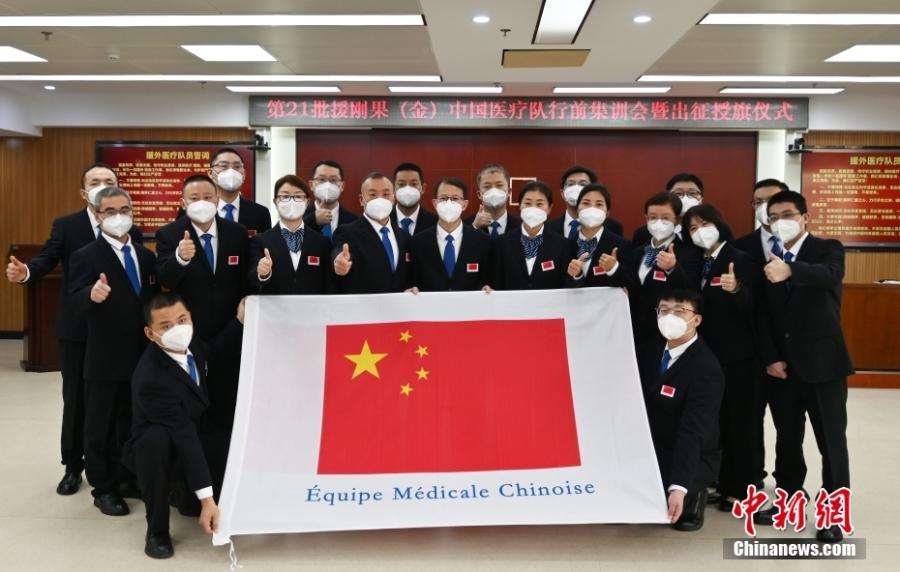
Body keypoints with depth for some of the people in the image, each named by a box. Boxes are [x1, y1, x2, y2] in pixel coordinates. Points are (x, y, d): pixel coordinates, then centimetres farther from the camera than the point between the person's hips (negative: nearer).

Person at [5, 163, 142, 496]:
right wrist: (26, 272, -35)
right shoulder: (65, 226, -1)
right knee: (75, 398, 10)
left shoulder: (131, 232, 0)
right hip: (76, 328, 0)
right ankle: (73, 466, 24)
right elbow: (47, 260, -13)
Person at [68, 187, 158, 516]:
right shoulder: (86, 256, -7)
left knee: (133, 422, 16)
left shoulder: (146, 256, 10)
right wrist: (92, 294, -43)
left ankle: (128, 477, 30)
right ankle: (103, 488, 20)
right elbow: (75, 301, -20)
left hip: (143, 355, 5)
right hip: (105, 358, -5)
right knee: (101, 426, 7)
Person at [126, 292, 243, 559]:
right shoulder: (150, 378, -34)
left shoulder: (188, 343, -13)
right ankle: (157, 530, -16)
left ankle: (184, 492, 19)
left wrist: (240, 320, 3)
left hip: (196, 437, 6)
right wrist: (207, 498, -37)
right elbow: (184, 436, -37)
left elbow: (212, 352, 14)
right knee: (156, 438, -40)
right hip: (161, 448, -6)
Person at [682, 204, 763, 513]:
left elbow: (749, 308, -18)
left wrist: (736, 289, -40)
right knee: (719, 422, 12)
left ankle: (742, 490, 11)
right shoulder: (699, 263, 10)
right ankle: (725, 483, 23)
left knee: (741, 422, 2)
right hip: (709, 355, 6)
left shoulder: (740, 260, -10)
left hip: (739, 356, -6)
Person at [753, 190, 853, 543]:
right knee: (787, 439, 14)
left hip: (822, 362, -4)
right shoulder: (766, 257, 7)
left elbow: (830, 275, -29)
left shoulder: (827, 249, -4)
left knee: (831, 442, 3)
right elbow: (764, 314, 6)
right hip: (782, 365, 4)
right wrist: (770, 358, -5)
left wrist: (790, 271, -48)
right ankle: (788, 500, 28)